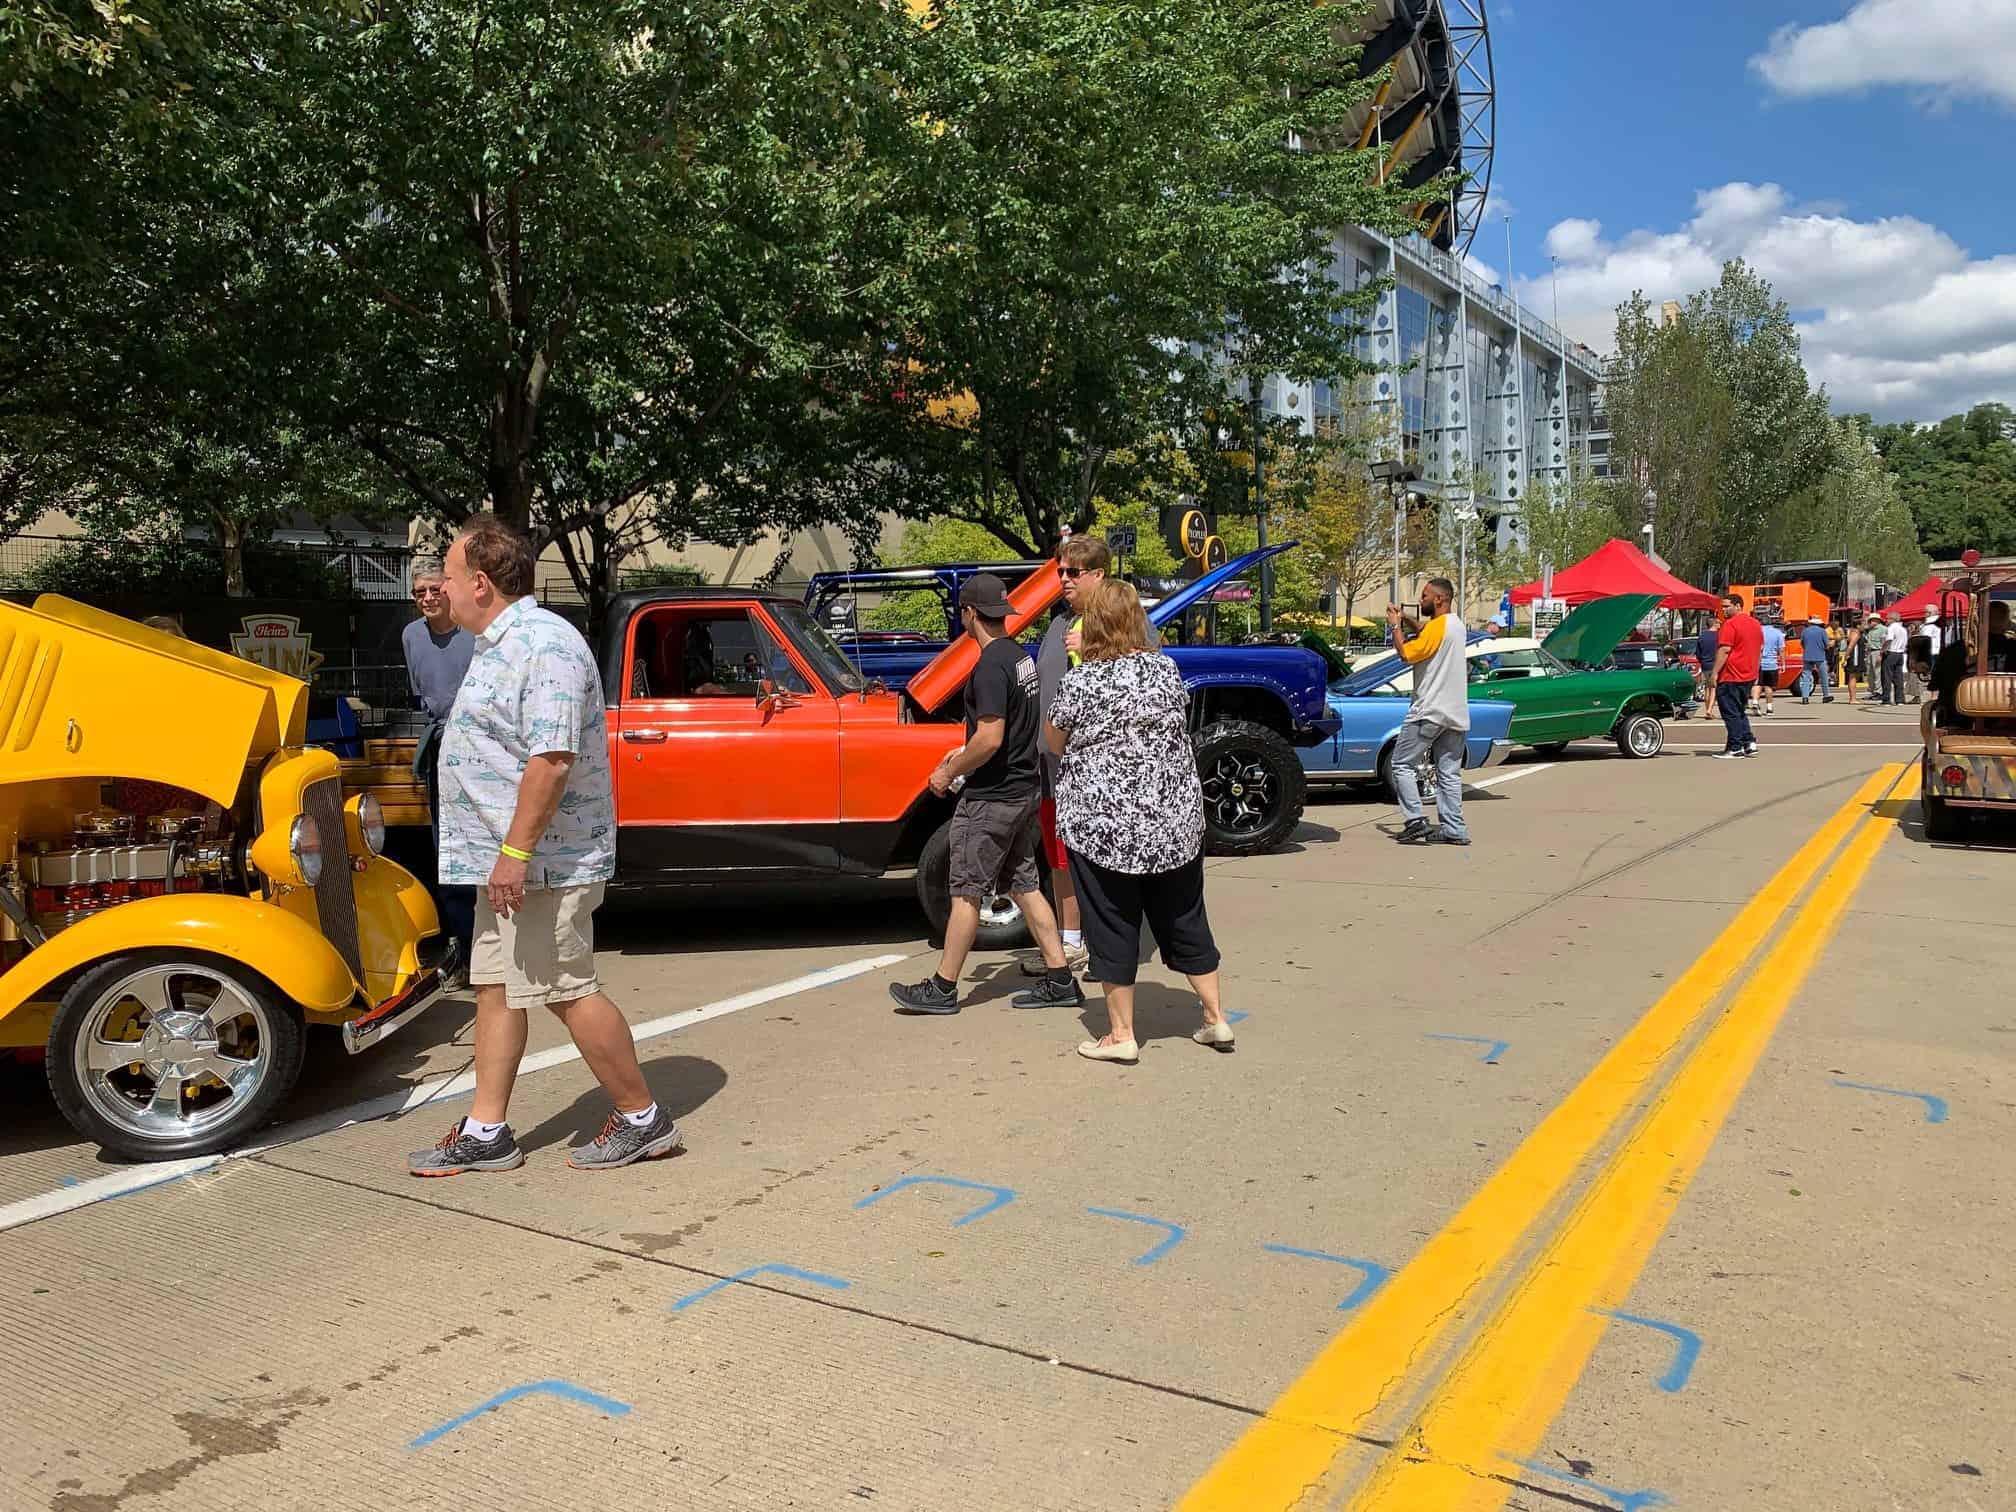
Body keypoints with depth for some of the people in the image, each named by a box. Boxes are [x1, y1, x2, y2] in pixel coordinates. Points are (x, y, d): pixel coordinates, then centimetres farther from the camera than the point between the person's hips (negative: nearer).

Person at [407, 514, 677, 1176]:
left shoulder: (544, 645, -19)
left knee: (566, 991, -4)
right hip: (506, 858, 11)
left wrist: (516, 852, -27)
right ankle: (486, 1133, 21)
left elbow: (552, 758, -26)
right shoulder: (501, 643, 16)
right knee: (495, 988, 12)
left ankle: (643, 1120, 10)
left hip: (540, 861, -11)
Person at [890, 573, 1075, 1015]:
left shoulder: (990, 667, -20)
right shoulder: (1020, 657, 9)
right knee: (1024, 885, 14)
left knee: (966, 891, 0)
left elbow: (990, 739, -26)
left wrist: (950, 772, -13)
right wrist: (966, 752, 21)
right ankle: (1059, 979, 17)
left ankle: (942, 988, 10)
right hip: (1024, 790, 9)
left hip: (992, 797, -9)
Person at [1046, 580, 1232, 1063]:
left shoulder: (1080, 682, -13)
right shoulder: (1166, 669, 0)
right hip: (1175, 823, 5)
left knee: (1113, 931, 7)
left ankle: (1121, 1036, 14)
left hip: (1103, 825, -4)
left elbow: (1053, 742, 1)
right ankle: (1216, 1018, 24)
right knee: (1185, 921, 17)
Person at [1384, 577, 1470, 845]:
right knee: (1449, 773, 8)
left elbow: (1407, 654, -17)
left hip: (1429, 712, -9)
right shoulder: (1457, 625, 16)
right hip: (1456, 713, 9)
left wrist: (1396, 626, -4)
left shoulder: (1437, 626, -14)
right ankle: (1455, 830, 5)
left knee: (1402, 765, 0)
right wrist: (1405, 621, 13)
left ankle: (1415, 821, -7)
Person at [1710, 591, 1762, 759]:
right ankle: (1749, 743, 12)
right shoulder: (1755, 623, 13)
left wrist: (1715, 673, -17)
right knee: (1740, 712, 18)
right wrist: (1755, 671, 24)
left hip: (1730, 676, -9)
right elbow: (1761, 649, 19)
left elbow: (1724, 650, -20)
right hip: (1749, 676, 9)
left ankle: (1735, 747, 0)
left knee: (1730, 713, -2)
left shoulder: (1730, 624, -14)